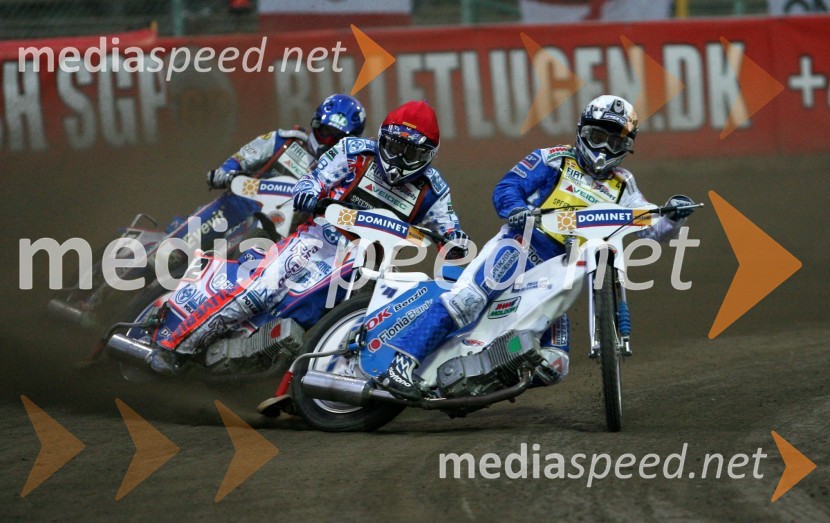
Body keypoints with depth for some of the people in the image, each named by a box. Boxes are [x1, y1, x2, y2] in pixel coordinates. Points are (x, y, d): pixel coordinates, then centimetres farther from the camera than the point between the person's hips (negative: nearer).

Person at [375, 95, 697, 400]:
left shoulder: (621, 189, 19)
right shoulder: (553, 161, 7)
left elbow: (653, 227, 12)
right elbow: (507, 187, -2)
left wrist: (674, 217, -10)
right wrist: (516, 209, -25)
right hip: (520, 247, -5)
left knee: (553, 367, -4)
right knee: (470, 297, -31)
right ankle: (400, 365, -36)